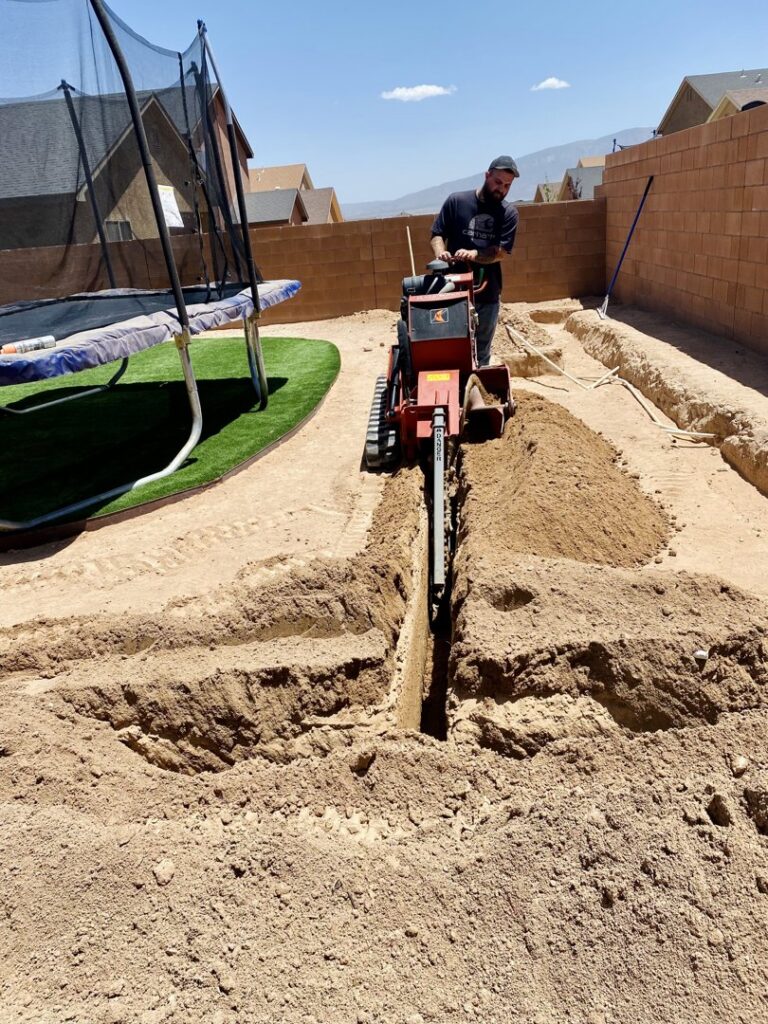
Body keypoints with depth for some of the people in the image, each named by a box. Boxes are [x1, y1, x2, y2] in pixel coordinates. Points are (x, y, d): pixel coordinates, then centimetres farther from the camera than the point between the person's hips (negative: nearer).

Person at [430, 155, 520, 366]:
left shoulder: (508, 213, 3)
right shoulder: (456, 201, 0)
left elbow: (501, 251, -7)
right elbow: (437, 234, 3)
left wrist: (473, 255, -24)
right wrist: (441, 253, -19)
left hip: (488, 295, 2)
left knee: (481, 353, 9)